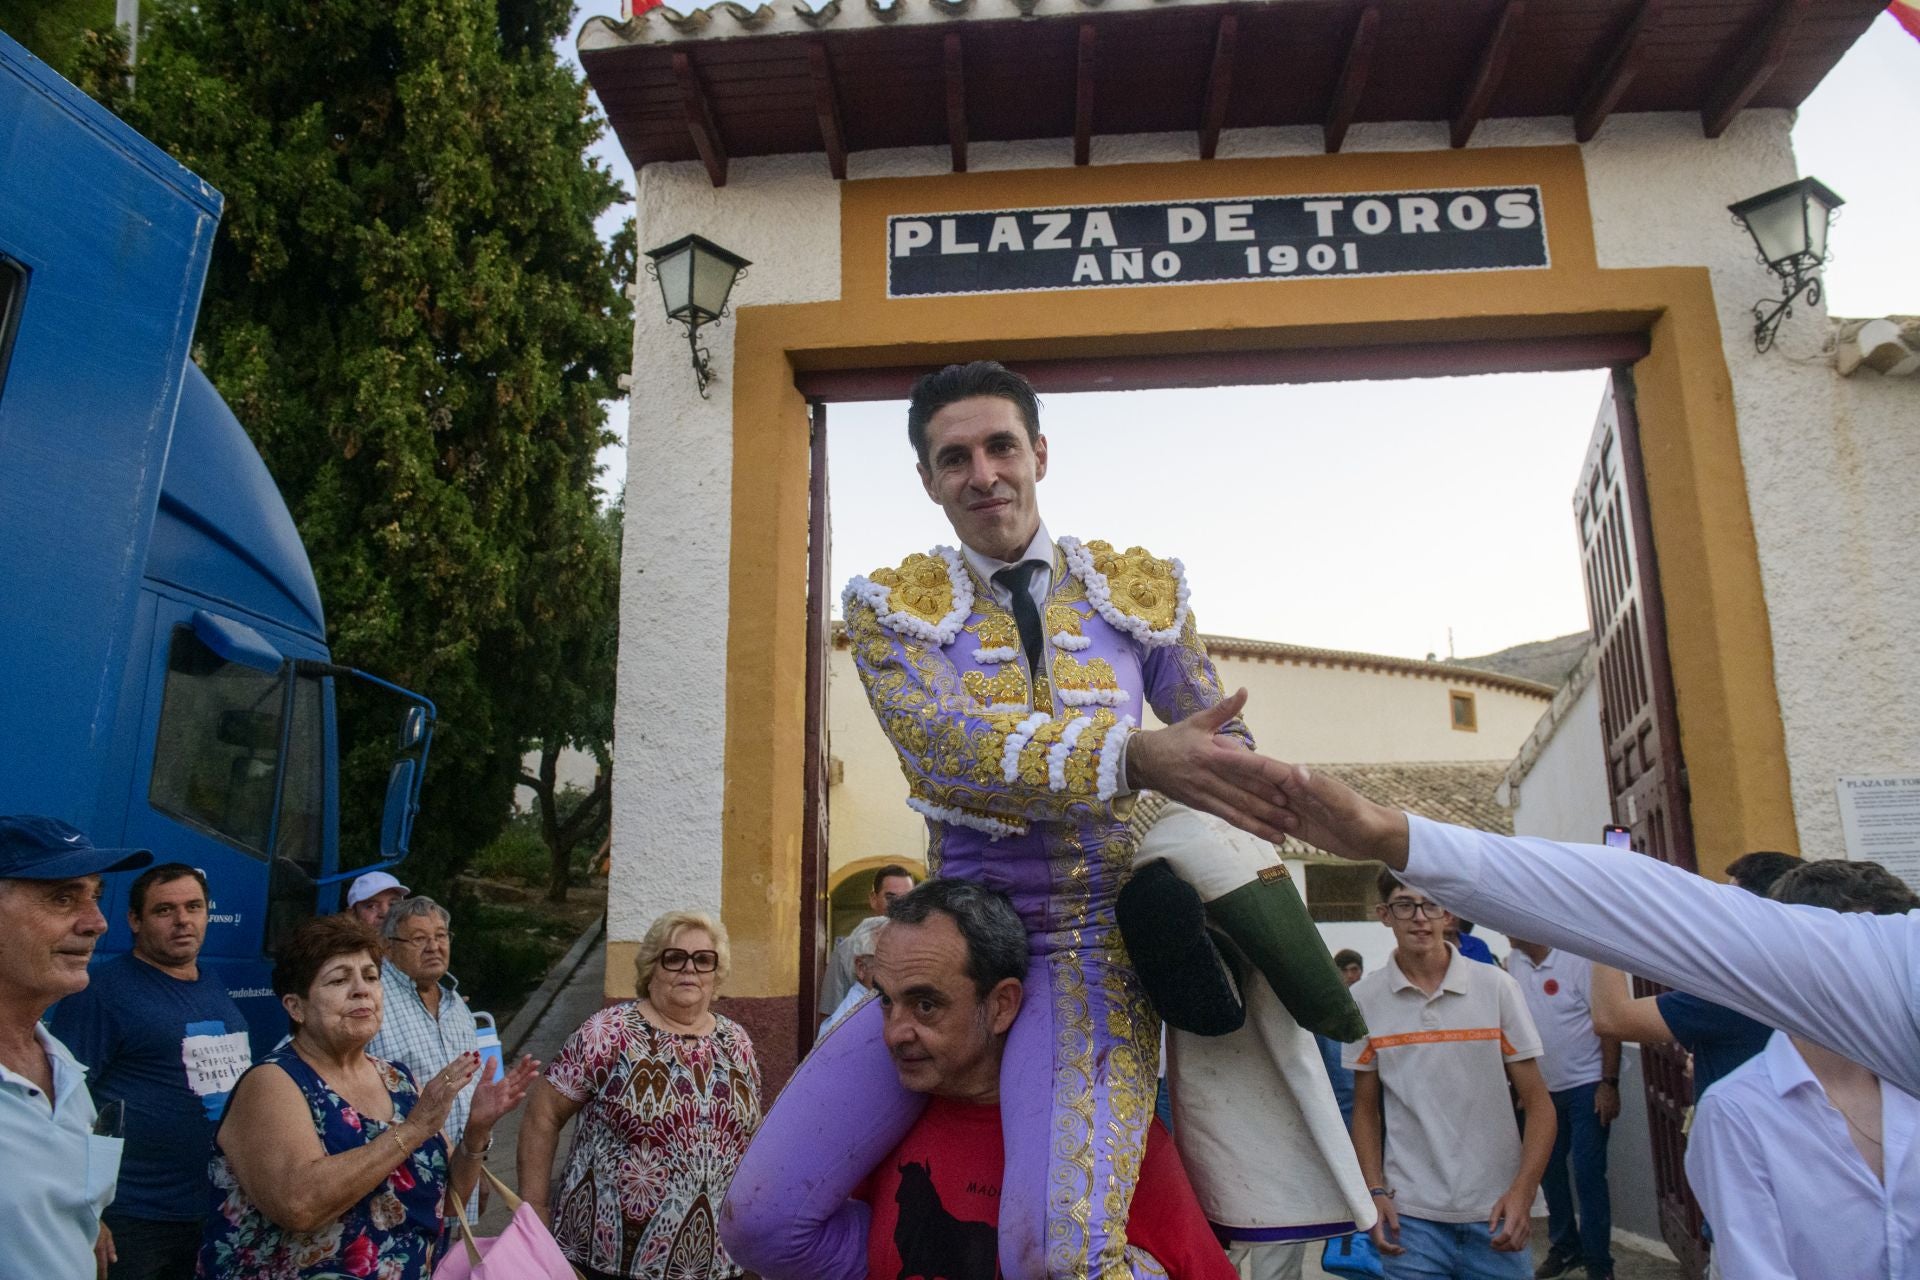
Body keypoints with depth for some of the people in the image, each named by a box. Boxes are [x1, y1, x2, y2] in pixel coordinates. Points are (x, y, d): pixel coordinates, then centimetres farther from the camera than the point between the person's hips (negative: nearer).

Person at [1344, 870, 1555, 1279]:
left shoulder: (1496, 986, -3)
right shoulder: (1364, 998, -1)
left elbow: (1537, 1102, 0)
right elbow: (1366, 1110, 7)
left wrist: (1523, 1191, -11)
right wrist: (1375, 1192, -4)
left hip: (1495, 1209, 0)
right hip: (1410, 1213, 0)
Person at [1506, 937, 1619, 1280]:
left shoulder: (1578, 959, -18)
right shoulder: (1513, 962, 0)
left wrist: (1609, 1084, -18)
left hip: (1585, 1087, -6)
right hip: (1543, 1087, 6)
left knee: (1587, 1174, -2)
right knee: (1549, 1169, 14)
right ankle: (1564, 1247, 30)